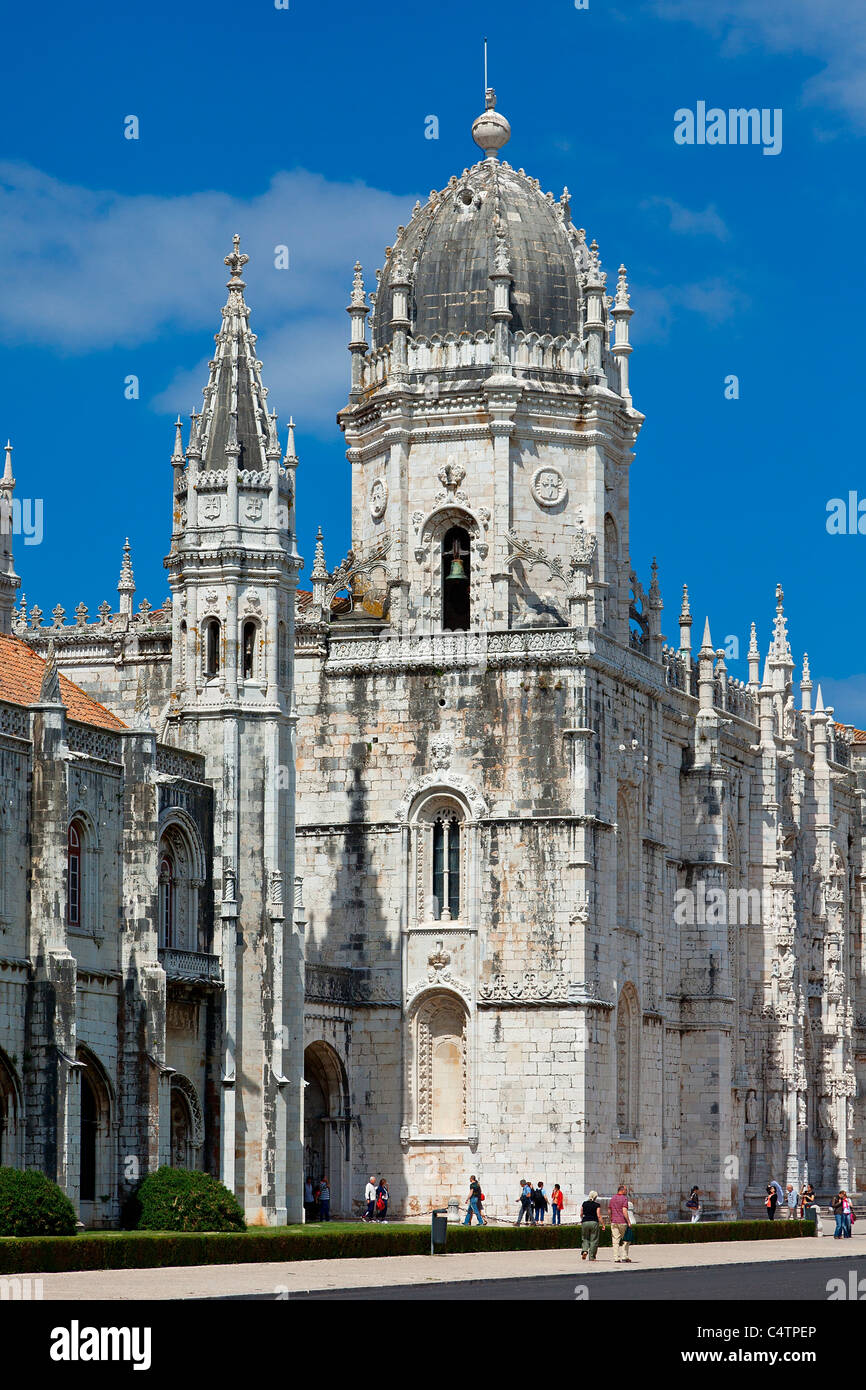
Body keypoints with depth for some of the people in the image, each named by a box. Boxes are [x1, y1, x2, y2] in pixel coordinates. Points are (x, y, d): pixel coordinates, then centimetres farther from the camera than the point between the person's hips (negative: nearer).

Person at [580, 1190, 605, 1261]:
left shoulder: (584, 1204, 6)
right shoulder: (597, 1205, -6)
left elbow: (581, 1214, 14)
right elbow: (599, 1216, -10)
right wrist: (603, 1224, -2)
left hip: (585, 1222, 3)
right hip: (594, 1222, -3)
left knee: (585, 1239, 15)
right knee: (593, 1240, 4)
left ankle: (584, 1250, -11)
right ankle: (591, 1257, 4)